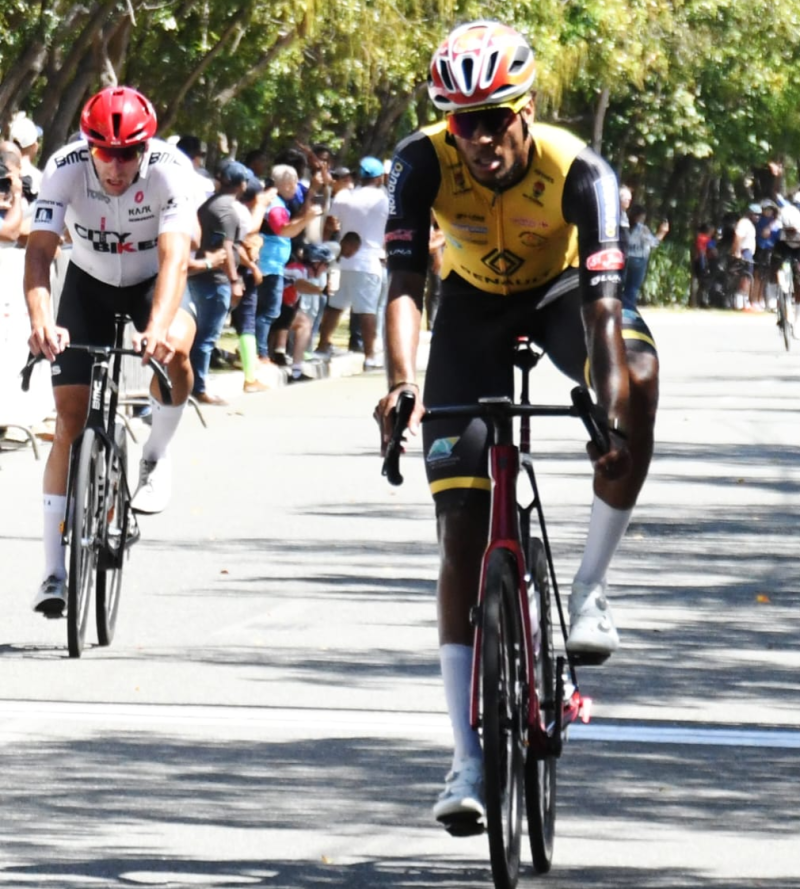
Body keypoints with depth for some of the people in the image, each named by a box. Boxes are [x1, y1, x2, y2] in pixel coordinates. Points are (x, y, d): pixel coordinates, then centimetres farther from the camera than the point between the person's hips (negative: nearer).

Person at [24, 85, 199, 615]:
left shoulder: (170, 169, -29)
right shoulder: (65, 169, -26)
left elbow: (174, 256, -40)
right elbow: (39, 252, -34)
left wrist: (157, 327, -57)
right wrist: (41, 322, -52)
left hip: (154, 282, -1)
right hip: (90, 285, 1)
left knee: (173, 349, -36)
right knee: (71, 421, -8)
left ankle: (157, 457, -7)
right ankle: (55, 572, -4)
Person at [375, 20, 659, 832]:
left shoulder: (578, 173, -33)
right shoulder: (424, 164, -29)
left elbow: (603, 304, -39)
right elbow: (404, 285, -36)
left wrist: (612, 420, -53)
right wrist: (401, 384, -54)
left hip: (559, 289, -1)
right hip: (474, 302, 1)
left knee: (636, 377, -38)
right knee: (463, 529, -8)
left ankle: (590, 589, -22)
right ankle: (469, 759, -6)